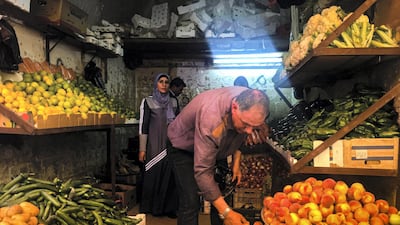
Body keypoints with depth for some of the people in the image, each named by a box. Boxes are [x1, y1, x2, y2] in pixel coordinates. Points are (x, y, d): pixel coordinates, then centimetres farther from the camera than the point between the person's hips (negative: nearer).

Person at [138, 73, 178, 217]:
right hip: (155, 145, -3)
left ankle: (168, 207, 16)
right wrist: (142, 149, -9)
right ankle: (152, 208, 17)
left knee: (169, 176, 4)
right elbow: (143, 125, -5)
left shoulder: (173, 102, 10)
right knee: (154, 176, 2)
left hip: (171, 145, 3)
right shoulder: (148, 101, -2)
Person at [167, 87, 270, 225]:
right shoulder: (212, 120, -44)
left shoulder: (250, 103, -21)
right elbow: (203, 171, -41)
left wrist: (236, 162, -3)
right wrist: (226, 212, -41)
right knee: (191, 203, -15)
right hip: (183, 147, -6)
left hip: (216, 145, 6)